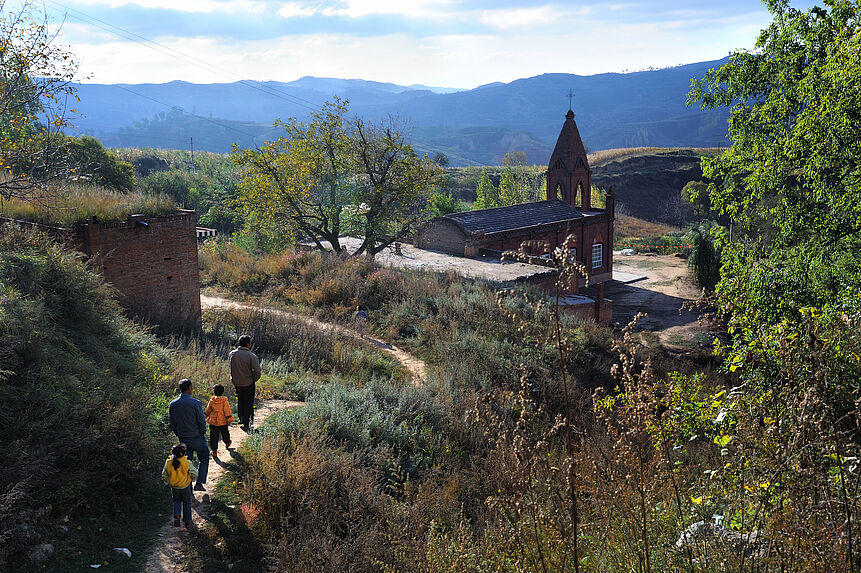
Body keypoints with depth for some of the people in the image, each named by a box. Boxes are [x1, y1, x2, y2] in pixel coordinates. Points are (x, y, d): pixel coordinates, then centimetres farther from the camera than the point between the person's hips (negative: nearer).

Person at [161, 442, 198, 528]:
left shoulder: (168, 463, -16)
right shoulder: (187, 464, -24)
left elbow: (164, 475, -5)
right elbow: (194, 474, -15)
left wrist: (167, 482, 15)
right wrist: (192, 479, 8)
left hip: (174, 487, 2)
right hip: (185, 486, -2)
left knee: (176, 501, 26)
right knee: (187, 503, 16)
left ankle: (176, 515, 4)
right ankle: (187, 521, 23)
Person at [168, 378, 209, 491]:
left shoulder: (172, 405, -4)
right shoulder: (195, 403, -19)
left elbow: (172, 425, 3)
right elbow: (202, 421, -16)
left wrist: (179, 435, 16)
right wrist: (202, 432, 3)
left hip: (183, 439, 4)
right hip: (197, 437, -4)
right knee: (204, 459, 14)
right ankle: (199, 483, 5)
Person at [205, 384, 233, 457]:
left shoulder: (211, 400, -5)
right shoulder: (225, 401, -14)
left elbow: (207, 410, 7)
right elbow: (227, 411, -13)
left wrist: (207, 416, 25)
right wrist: (229, 420, -6)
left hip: (213, 422, 1)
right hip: (223, 422, -1)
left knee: (213, 437, 5)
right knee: (225, 433, 24)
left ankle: (214, 450, 1)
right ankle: (227, 443, 46)